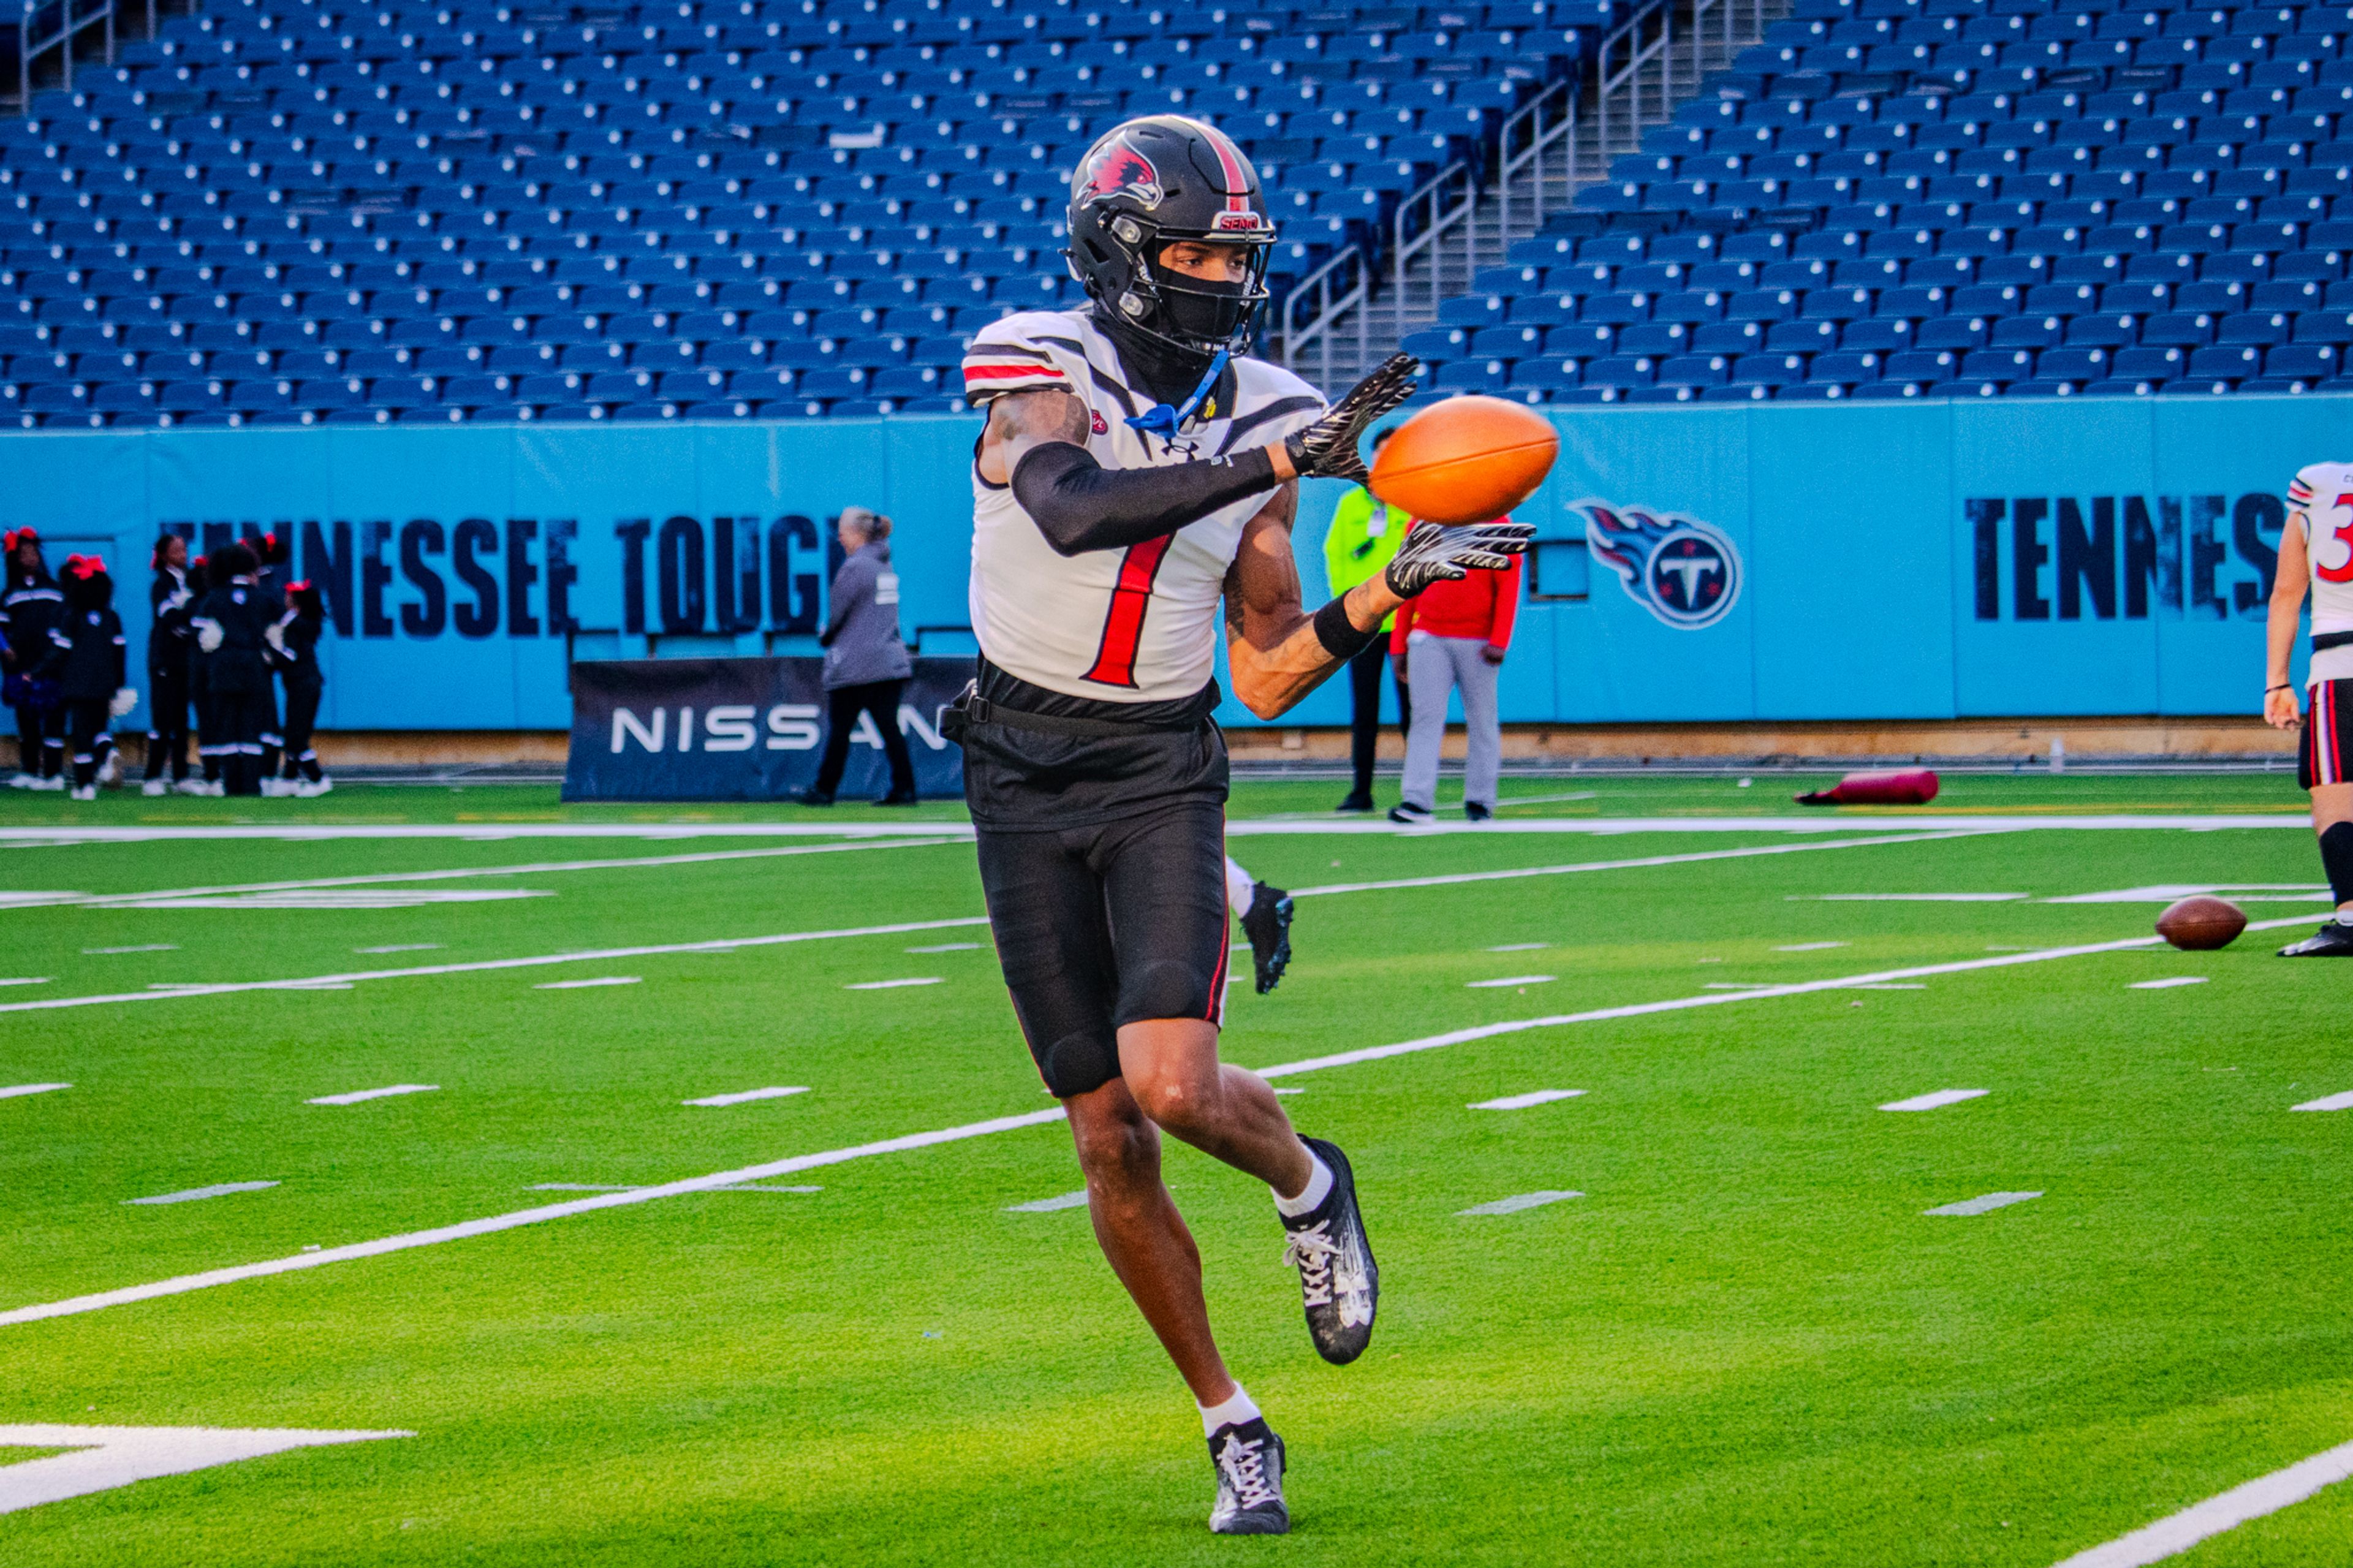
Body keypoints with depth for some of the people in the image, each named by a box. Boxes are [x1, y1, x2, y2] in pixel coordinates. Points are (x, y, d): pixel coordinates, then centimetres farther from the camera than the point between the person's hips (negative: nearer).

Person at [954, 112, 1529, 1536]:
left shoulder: (1261, 418, 1)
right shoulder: (1040, 373, -10)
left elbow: (1270, 680, 5)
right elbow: (1074, 511, -34)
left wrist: (1387, 593, -10)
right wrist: (1274, 466, -36)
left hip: (1164, 779, 1)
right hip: (1027, 782, -1)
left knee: (1172, 1083, -22)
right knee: (1108, 1139, 1)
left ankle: (1309, 1185, 12)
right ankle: (1232, 1428, 16)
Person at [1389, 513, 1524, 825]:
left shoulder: (1495, 522, 1)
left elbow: (1509, 585, -3)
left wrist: (1499, 642, -12)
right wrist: (1398, 645, 10)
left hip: (1477, 641, -2)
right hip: (1428, 638, 2)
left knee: (1481, 720, 2)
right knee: (1426, 717, -7)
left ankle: (1479, 799, 10)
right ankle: (1417, 802, -14)